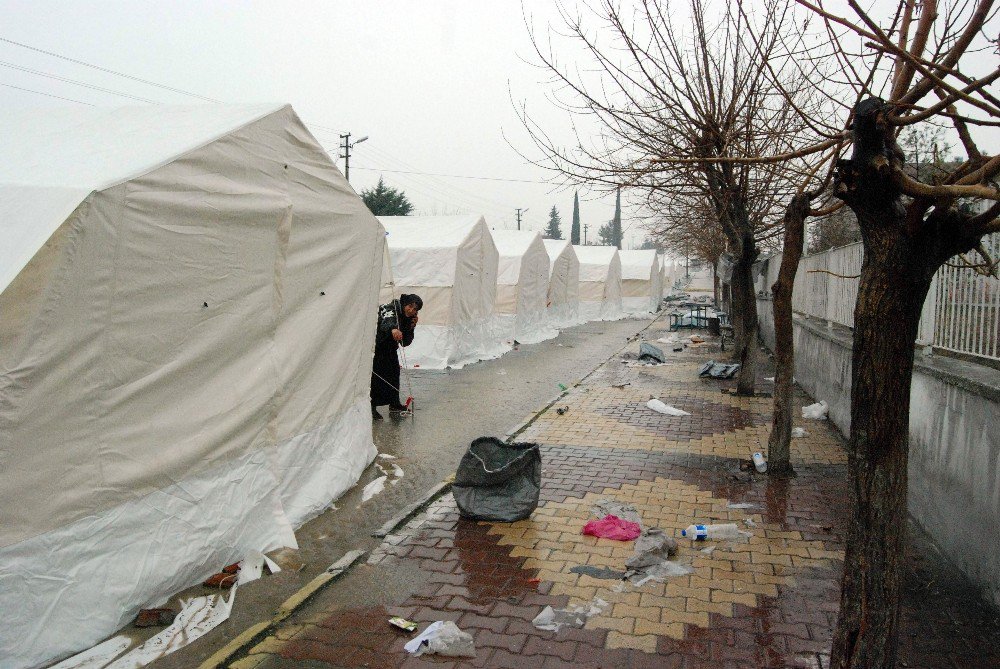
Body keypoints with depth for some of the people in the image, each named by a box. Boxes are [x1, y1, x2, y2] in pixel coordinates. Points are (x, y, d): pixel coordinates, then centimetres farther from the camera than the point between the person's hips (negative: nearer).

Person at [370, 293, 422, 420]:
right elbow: (387, 322, -50)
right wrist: (393, 328, -73)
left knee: (394, 373, 14)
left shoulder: (408, 319, -1)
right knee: (376, 376, -16)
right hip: (375, 346, -9)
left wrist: (411, 328, -16)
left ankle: (394, 403, 29)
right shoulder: (390, 310, -24)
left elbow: (405, 342, -2)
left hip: (389, 349, 9)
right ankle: (371, 407, -14)